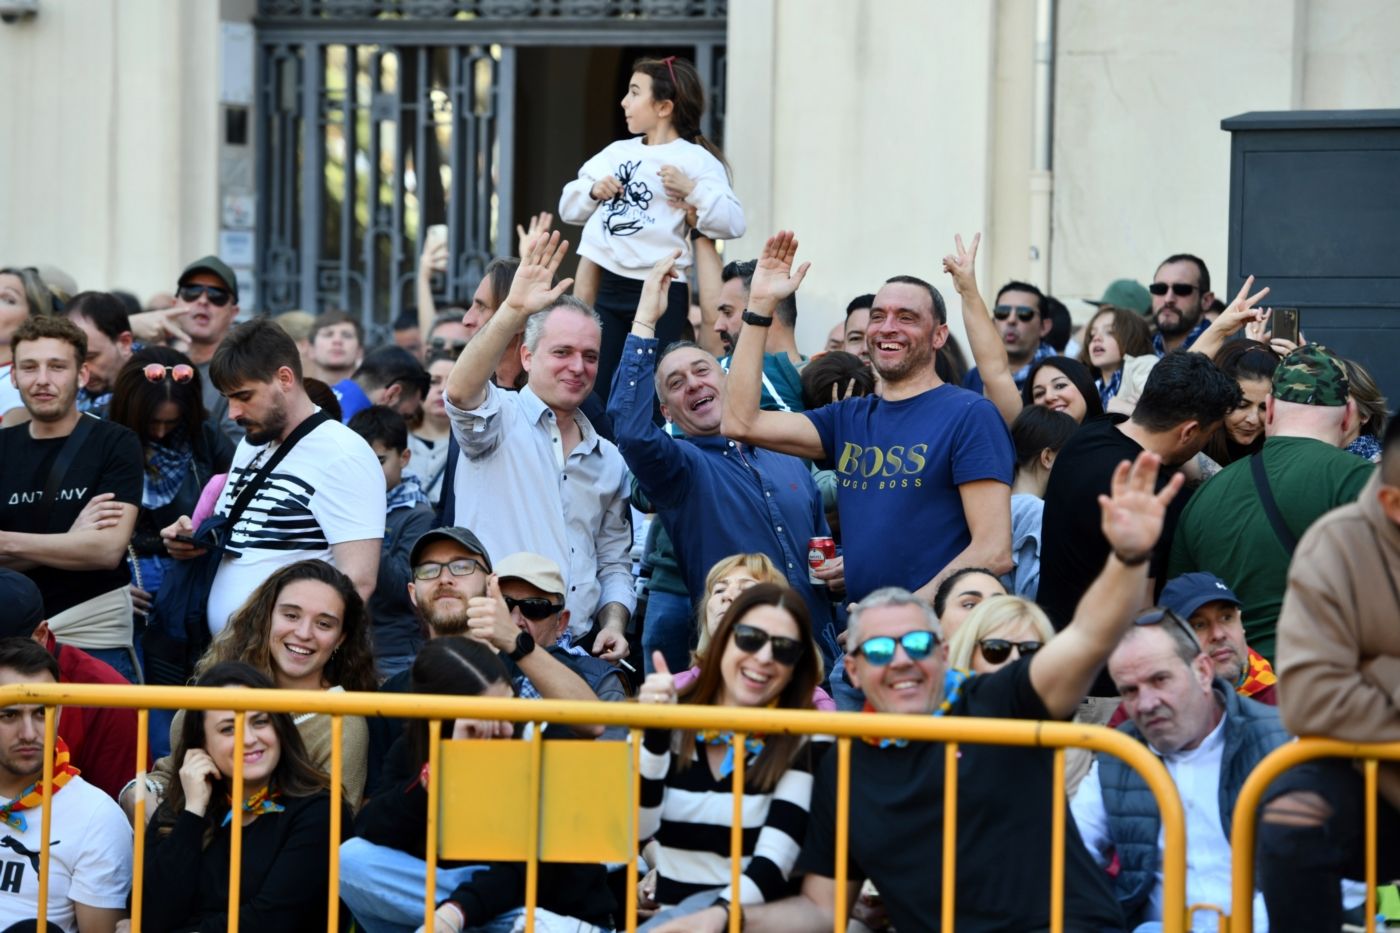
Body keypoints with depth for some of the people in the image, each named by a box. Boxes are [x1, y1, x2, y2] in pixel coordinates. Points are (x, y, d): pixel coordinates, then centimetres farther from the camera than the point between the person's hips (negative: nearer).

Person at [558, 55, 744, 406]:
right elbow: (568, 207, 19)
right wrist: (594, 191, 1)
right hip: (607, 288, 6)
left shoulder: (696, 160, -5)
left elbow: (732, 222, -15)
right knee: (594, 393, 4)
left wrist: (692, 190, -24)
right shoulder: (615, 152, 15)